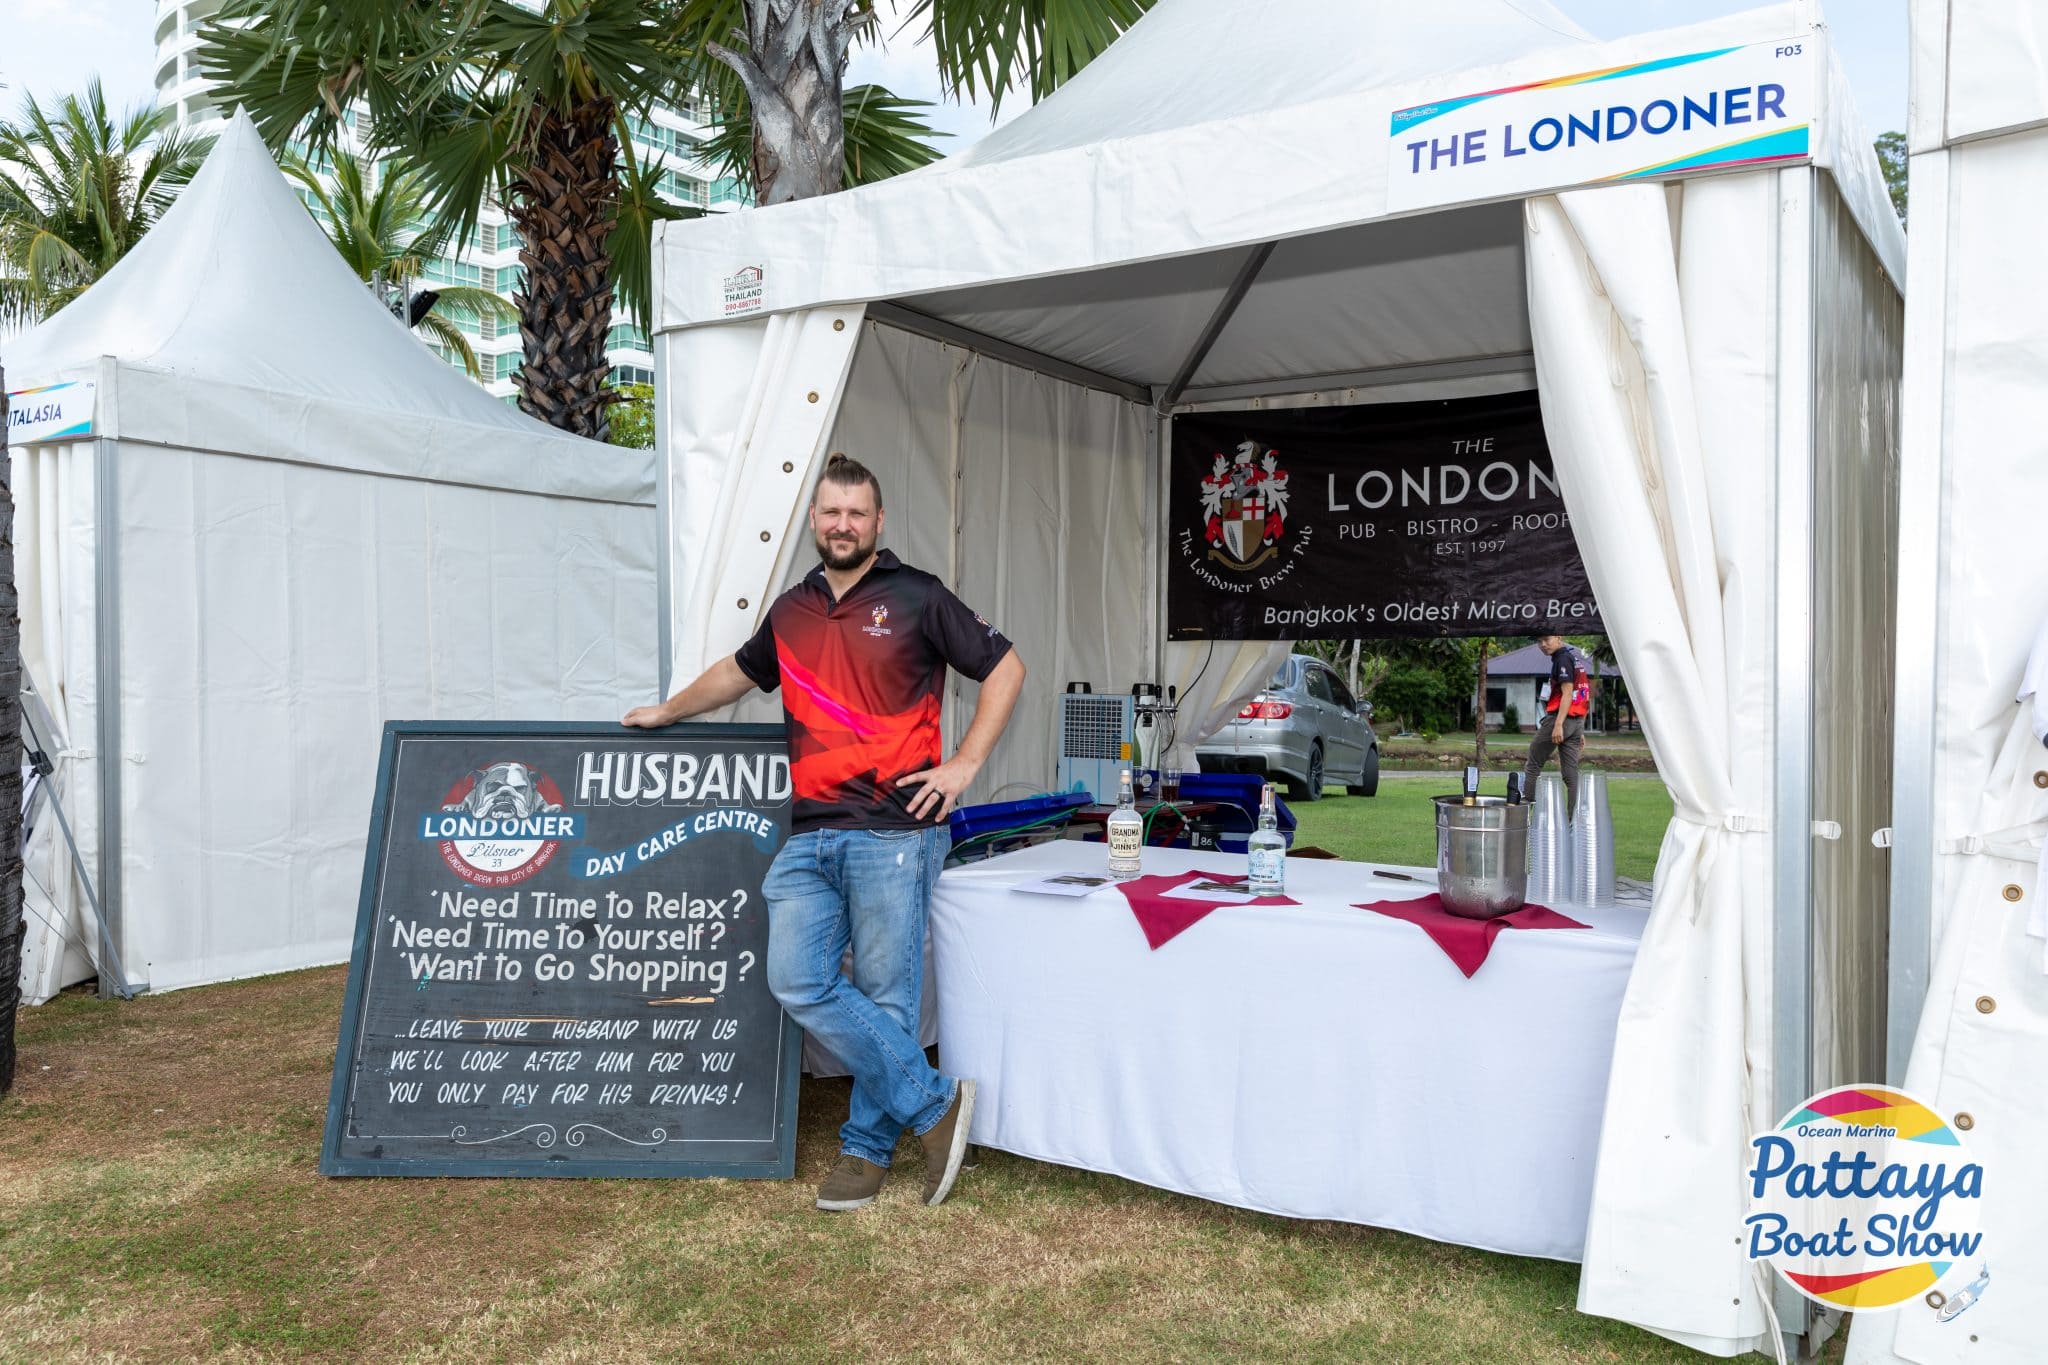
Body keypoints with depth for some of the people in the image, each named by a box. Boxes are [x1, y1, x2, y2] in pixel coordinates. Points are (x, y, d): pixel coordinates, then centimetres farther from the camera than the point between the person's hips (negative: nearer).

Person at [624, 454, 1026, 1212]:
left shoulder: (916, 598, 2)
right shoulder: (791, 611, 17)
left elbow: (1004, 668, 4)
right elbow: (740, 672, 36)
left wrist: (966, 763, -4)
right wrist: (666, 712, 42)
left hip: (892, 831, -5)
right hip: (810, 836, 5)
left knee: (884, 995, -1)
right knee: (797, 981, -4)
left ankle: (869, 1146, 16)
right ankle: (934, 1104, 6)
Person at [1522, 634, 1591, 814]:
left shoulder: (1563, 659, -9)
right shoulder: (1578, 658, 20)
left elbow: (1567, 693, -18)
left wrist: (1558, 724, -24)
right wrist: (1580, 730, 21)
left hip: (1560, 718, -9)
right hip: (1577, 721, 9)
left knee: (1533, 764, 2)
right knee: (1571, 772, 6)